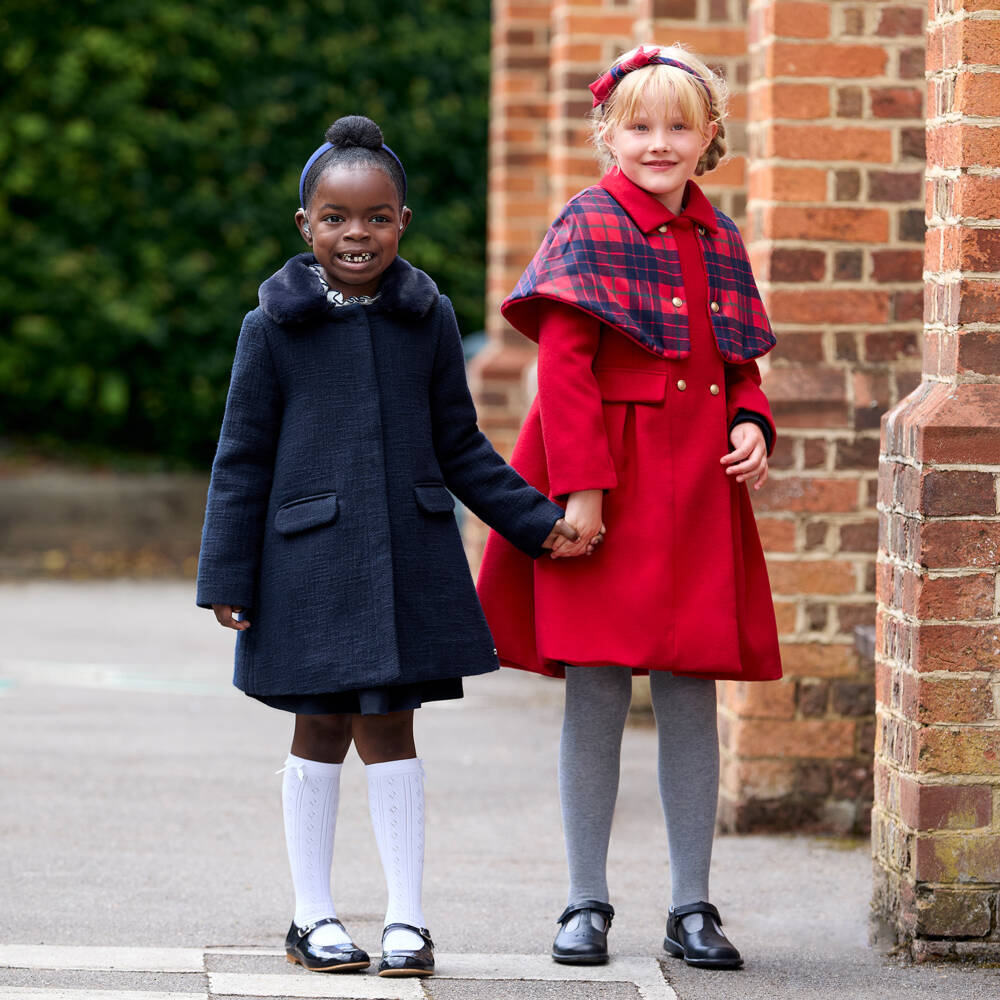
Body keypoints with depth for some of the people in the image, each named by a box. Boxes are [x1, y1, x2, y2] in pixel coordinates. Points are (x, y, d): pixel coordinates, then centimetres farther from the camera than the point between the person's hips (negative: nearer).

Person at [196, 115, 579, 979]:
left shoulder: (428, 318, 4)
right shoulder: (274, 326, -2)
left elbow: (460, 447, 11)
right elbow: (243, 458, 0)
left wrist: (538, 522, 5)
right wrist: (227, 576, -2)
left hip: (408, 554, 2)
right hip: (309, 559, -1)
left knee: (390, 729, 5)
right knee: (321, 731, 6)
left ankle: (406, 917, 11)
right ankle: (315, 916, 17)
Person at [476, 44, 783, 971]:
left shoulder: (718, 238, 11)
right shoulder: (590, 226, -5)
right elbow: (563, 363, -10)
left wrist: (751, 427, 0)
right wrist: (579, 486, -17)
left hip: (700, 492, 5)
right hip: (608, 490, -5)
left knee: (691, 696, 6)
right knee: (596, 692, 0)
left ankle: (692, 906, 13)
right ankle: (586, 903, 9)